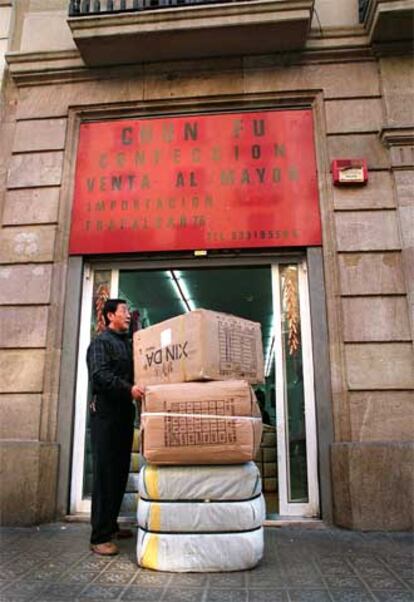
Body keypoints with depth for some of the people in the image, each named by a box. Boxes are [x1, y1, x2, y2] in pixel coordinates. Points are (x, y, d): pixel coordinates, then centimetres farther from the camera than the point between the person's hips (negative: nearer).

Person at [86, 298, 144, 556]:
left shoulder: (128, 343, 18)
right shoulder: (101, 342, -5)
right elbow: (99, 375, -20)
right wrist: (129, 389, -32)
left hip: (125, 412, 7)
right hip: (106, 412, -7)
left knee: (121, 472, 11)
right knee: (105, 474, -6)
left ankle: (111, 525, 25)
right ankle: (100, 536, 1)